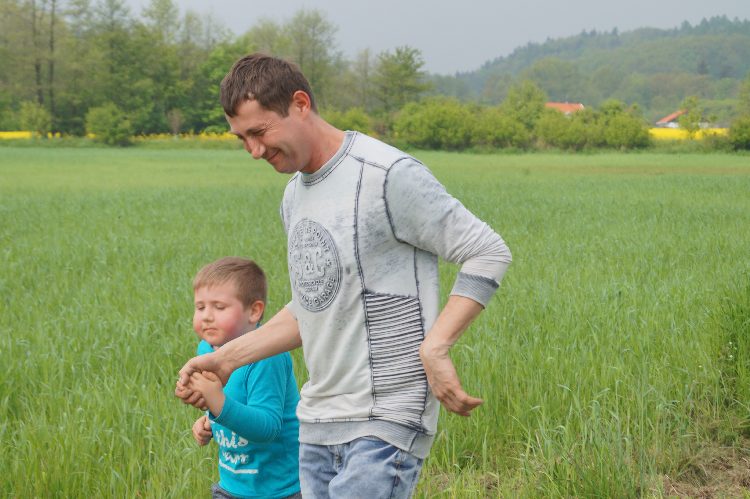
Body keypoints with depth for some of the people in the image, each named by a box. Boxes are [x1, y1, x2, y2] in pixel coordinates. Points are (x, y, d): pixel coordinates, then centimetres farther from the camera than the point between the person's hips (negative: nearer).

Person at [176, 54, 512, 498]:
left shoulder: (388, 175, -13)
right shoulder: (295, 195, 15)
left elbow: (489, 253, -12)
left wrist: (434, 348, -21)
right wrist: (226, 359, 14)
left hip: (386, 422, -8)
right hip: (318, 426, 8)